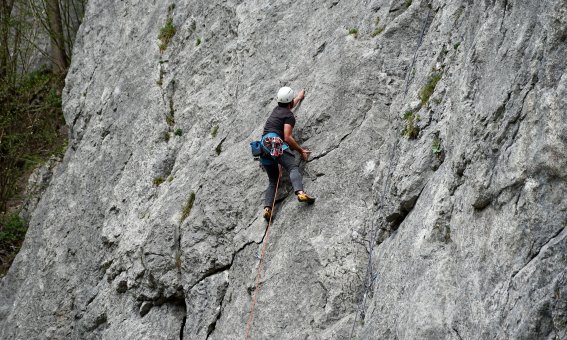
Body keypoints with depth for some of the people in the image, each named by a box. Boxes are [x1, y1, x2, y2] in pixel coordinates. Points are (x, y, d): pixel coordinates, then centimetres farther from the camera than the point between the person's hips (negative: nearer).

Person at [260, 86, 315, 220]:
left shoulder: (277, 109, 27)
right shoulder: (289, 116, 2)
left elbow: (289, 105, 52)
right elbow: (288, 137, -9)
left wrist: (299, 97, 70)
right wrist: (301, 150, 0)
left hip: (263, 145, 8)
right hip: (275, 143, -8)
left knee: (273, 180, 5)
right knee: (293, 168, -23)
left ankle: (267, 207, -16)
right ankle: (300, 193, -51)